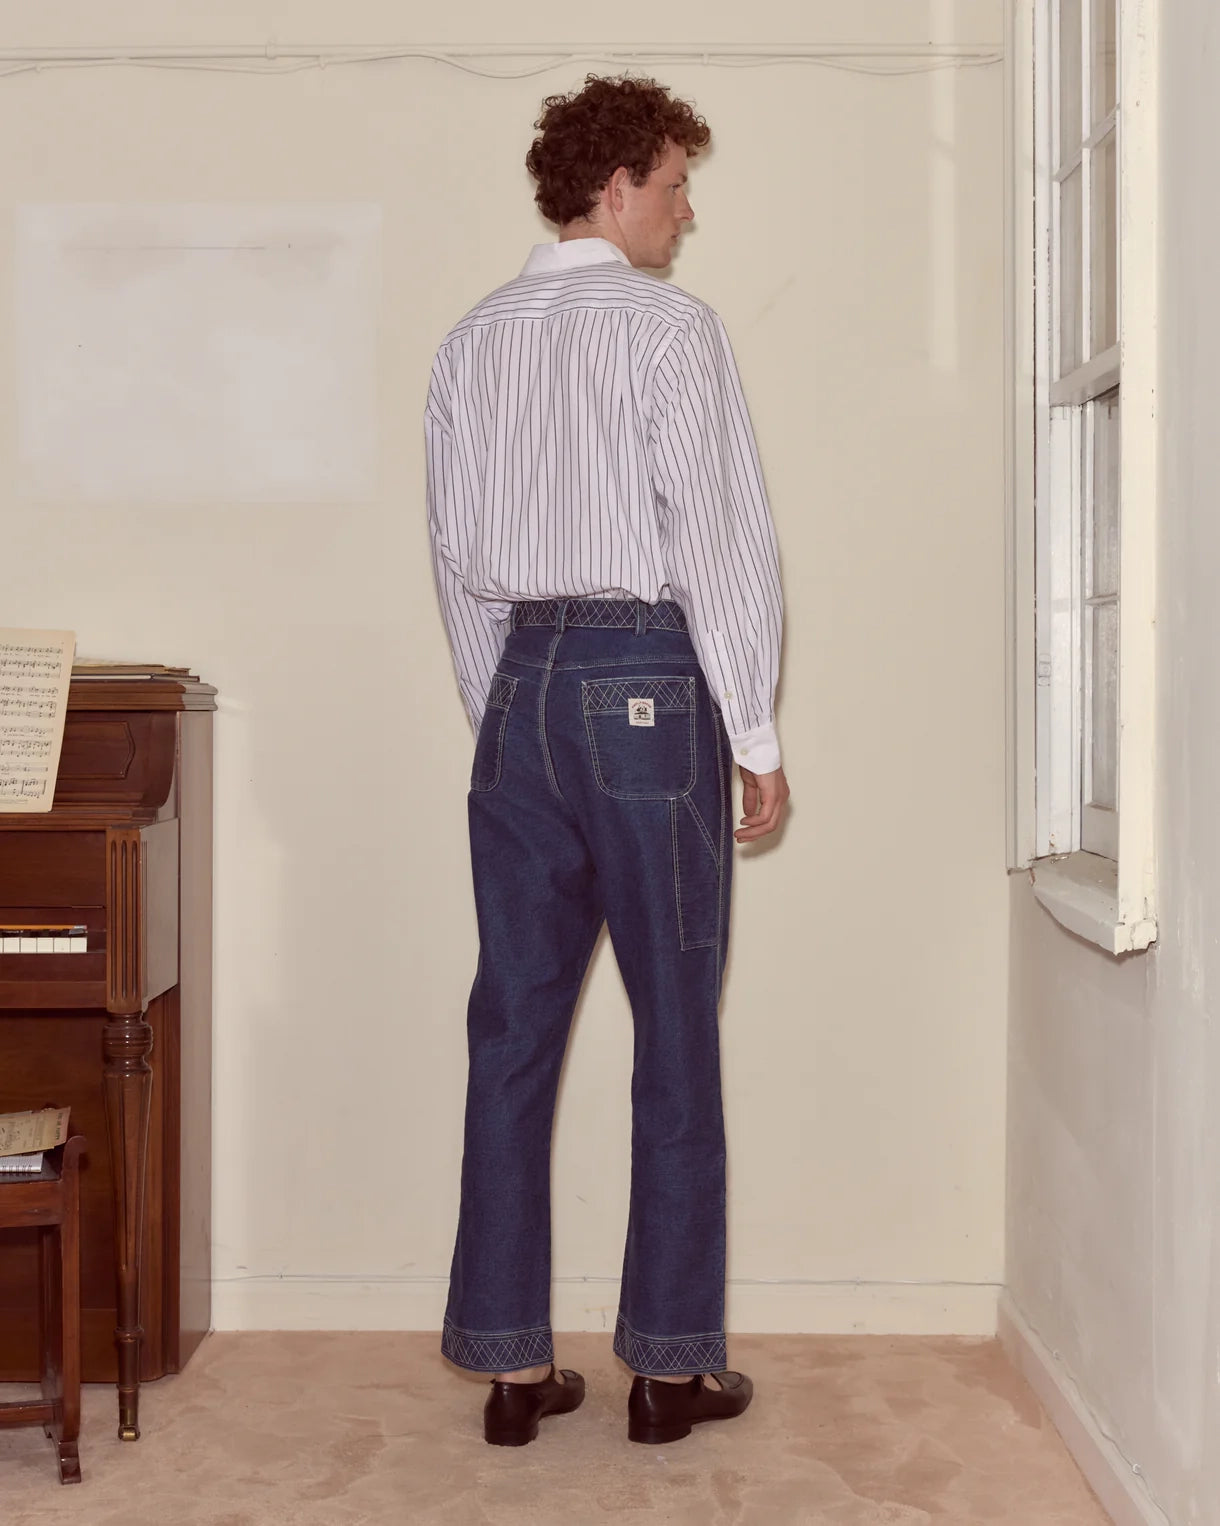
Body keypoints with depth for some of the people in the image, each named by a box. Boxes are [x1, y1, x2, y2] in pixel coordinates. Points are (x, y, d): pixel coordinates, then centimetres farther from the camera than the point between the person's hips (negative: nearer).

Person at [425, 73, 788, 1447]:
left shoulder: (473, 342, 12)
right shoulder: (665, 324, -6)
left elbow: (459, 562, 13)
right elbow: (720, 539, -10)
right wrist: (756, 735, -5)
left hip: (522, 681, 6)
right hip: (650, 678, -6)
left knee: (513, 1026, 7)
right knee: (676, 1031, 3)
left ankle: (510, 1360, 14)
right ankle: (670, 1361, 11)